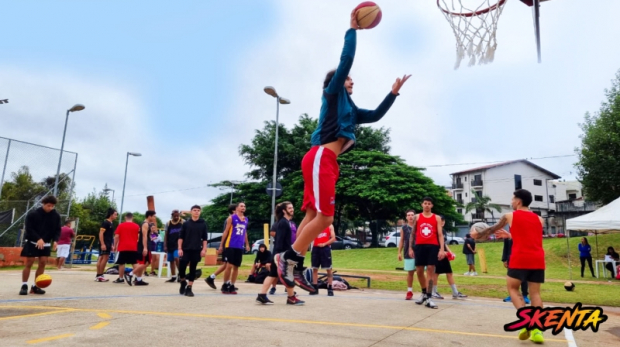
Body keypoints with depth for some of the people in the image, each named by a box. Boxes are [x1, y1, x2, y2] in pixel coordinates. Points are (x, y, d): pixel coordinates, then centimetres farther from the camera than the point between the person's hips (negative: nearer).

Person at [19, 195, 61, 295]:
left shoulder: (56, 216, -2)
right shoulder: (32, 214, -13)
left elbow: (57, 230, 1)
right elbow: (29, 229, -16)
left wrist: (55, 240, -17)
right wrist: (38, 239, -30)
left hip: (46, 243, 4)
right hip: (32, 242, -3)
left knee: (43, 263, -1)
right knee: (29, 263, -4)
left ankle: (35, 286, 8)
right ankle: (24, 286, 9)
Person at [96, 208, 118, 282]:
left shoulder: (112, 223, 17)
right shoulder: (105, 222, -10)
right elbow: (101, 233, -17)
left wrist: (112, 245, 21)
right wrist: (102, 244, -24)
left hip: (108, 244, 9)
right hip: (104, 244, -9)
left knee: (101, 258, 9)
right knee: (105, 258, -10)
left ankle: (98, 276, 13)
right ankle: (100, 276, -5)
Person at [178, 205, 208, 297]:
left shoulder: (203, 224, 4)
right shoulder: (186, 223, 3)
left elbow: (204, 238, 6)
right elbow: (181, 237, 3)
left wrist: (204, 249, -3)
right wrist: (180, 248, -4)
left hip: (197, 250, 0)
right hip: (186, 249, 0)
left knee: (193, 269, 2)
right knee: (182, 267, -5)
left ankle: (189, 288, 9)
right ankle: (183, 282, 22)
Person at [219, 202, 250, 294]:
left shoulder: (246, 220, 12)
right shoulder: (231, 218, -3)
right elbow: (226, 231, -3)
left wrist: (247, 244, 16)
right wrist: (221, 245, -4)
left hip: (240, 247, 5)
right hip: (230, 245, -5)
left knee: (236, 267, 7)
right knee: (229, 266, -7)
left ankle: (232, 286, 15)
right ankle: (225, 285, 8)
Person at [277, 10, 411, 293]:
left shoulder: (349, 108, 29)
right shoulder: (332, 93, 7)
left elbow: (375, 115, 33)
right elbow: (346, 60, -2)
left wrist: (393, 93, 30)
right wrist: (352, 30, 6)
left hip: (326, 162, 9)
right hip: (319, 158, -9)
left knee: (314, 217, 3)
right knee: (324, 217, -14)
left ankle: (294, 266, 4)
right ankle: (288, 257, -6)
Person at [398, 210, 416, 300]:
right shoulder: (403, 228, 5)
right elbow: (401, 241, 8)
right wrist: (399, 252, 2)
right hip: (408, 254, 1)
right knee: (410, 272, 7)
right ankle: (409, 291, 16)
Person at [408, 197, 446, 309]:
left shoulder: (437, 218, 5)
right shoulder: (417, 217, 9)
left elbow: (440, 234, 0)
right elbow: (413, 234, 12)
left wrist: (442, 249, -11)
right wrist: (410, 248, 6)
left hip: (432, 246, -2)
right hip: (419, 246, 2)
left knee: (430, 270, -8)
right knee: (419, 271, 7)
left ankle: (429, 298, -6)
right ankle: (424, 293, 28)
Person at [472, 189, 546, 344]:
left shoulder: (510, 216, 4)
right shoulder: (539, 219, 18)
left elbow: (492, 230, 16)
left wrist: (477, 234, 32)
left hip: (520, 259, -4)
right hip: (538, 260, 4)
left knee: (512, 288, 10)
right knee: (535, 293, 9)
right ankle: (537, 330, 1)